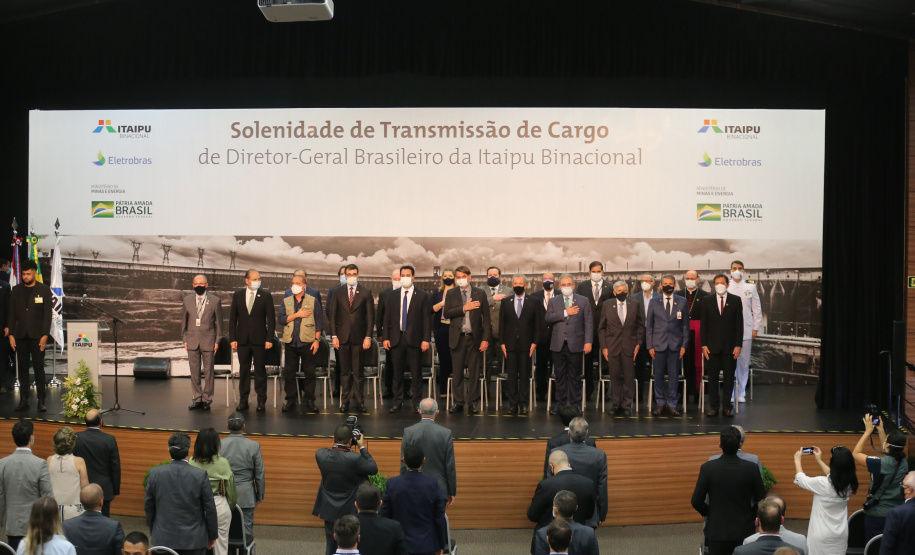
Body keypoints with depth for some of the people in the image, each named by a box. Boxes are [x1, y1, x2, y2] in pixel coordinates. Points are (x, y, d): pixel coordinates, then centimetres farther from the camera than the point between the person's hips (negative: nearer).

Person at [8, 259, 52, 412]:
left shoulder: (44, 290, 2)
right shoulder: (16, 290, 10)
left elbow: (48, 314, -1)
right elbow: (12, 314, 10)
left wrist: (45, 335, -9)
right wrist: (11, 334, 3)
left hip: (37, 335, -3)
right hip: (21, 335, 3)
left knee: (39, 367, -3)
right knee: (22, 367, 4)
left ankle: (41, 400, 2)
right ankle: (23, 400, 8)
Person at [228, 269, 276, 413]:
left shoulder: (266, 295, 1)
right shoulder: (237, 295, 7)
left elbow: (271, 318, -1)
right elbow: (232, 318, 7)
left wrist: (269, 339, -7)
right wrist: (233, 339, 0)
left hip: (259, 340, -2)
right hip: (242, 340, 2)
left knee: (260, 370, 2)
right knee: (243, 370, 7)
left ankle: (261, 401, 8)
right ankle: (243, 400, 13)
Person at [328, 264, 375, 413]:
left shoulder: (366, 292, 4)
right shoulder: (338, 292, 7)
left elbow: (370, 315, 2)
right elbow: (332, 315, 7)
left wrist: (368, 336, -4)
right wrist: (334, 336, 0)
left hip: (359, 337, -1)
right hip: (343, 337, 1)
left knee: (358, 372, 2)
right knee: (345, 371, 5)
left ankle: (358, 401, 9)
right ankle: (345, 400, 12)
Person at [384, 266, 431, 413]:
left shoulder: (422, 295, 3)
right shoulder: (392, 295, 10)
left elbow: (426, 319, 0)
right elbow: (387, 317, 9)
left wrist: (426, 339, -7)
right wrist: (386, 337, 2)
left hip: (414, 339, -2)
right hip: (396, 338, 2)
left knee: (416, 372, 1)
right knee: (397, 372, 6)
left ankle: (416, 401, 10)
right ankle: (397, 402, 14)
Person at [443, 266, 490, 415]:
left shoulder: (480, 293, 3)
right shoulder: (451, 294, 7)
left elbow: (486, 317, 1)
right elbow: (446, 314, -5)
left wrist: (486, 339, -6)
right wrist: (463, 308, -15)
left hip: (474, 337, -1)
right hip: (457, 338, 1)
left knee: (474, 372, 3)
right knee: (457, 373, 5)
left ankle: (473, 403, 11)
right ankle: (458, 402, 14)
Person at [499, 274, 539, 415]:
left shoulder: (532, 302, 4)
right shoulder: (505, 302, 8)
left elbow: (537, 324, 4)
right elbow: (501, 323, 7)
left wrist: (534, 342, -4)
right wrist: (502, 343, 0)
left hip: (526, 345, -1)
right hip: (510, 344, 1)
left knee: (525, 375, 3)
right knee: (511, 375, 3)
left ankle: (523, 403, 11)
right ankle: (512, 404, 8)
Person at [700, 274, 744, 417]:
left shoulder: (736, 300, 4)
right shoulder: (706, 301, 6)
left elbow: (739, 324, 2)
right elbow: (703, 324, 5)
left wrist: (738, 345, -5)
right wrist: (703, 345, -3)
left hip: (730, 346, 0)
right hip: (712, 346, 0)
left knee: (729, 377, 5)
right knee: (712, 377, 3)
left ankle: (727, 406, 14)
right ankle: (713, 406, 10)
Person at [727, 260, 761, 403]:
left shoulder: (751, 287, 7)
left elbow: (757, 309, 9)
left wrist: (755, 328, 5)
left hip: (746, 331, 1)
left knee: (744, 363, 3)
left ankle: (741, 393, 13)